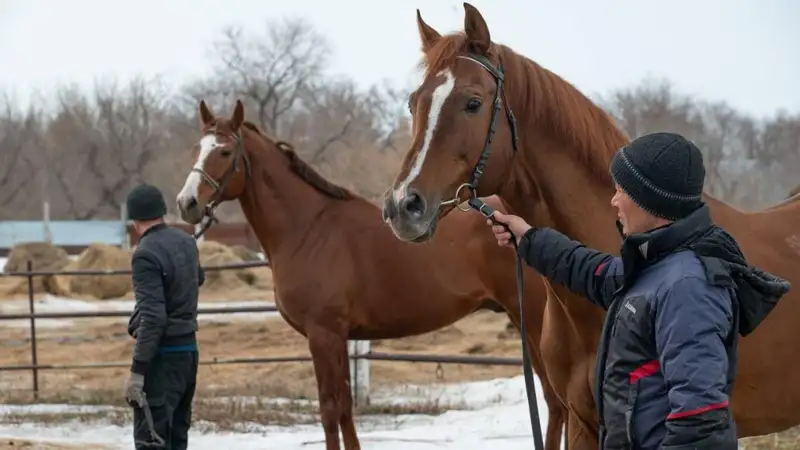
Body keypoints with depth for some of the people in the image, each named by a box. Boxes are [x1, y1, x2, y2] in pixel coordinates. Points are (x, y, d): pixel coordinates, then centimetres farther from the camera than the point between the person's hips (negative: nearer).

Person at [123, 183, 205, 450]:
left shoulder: (146, 254, -18)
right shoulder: (186, 242, 6)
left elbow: (152, 317, -25)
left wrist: (137, 371, -24)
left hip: (162, 355, -8)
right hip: (189, 348, 8)